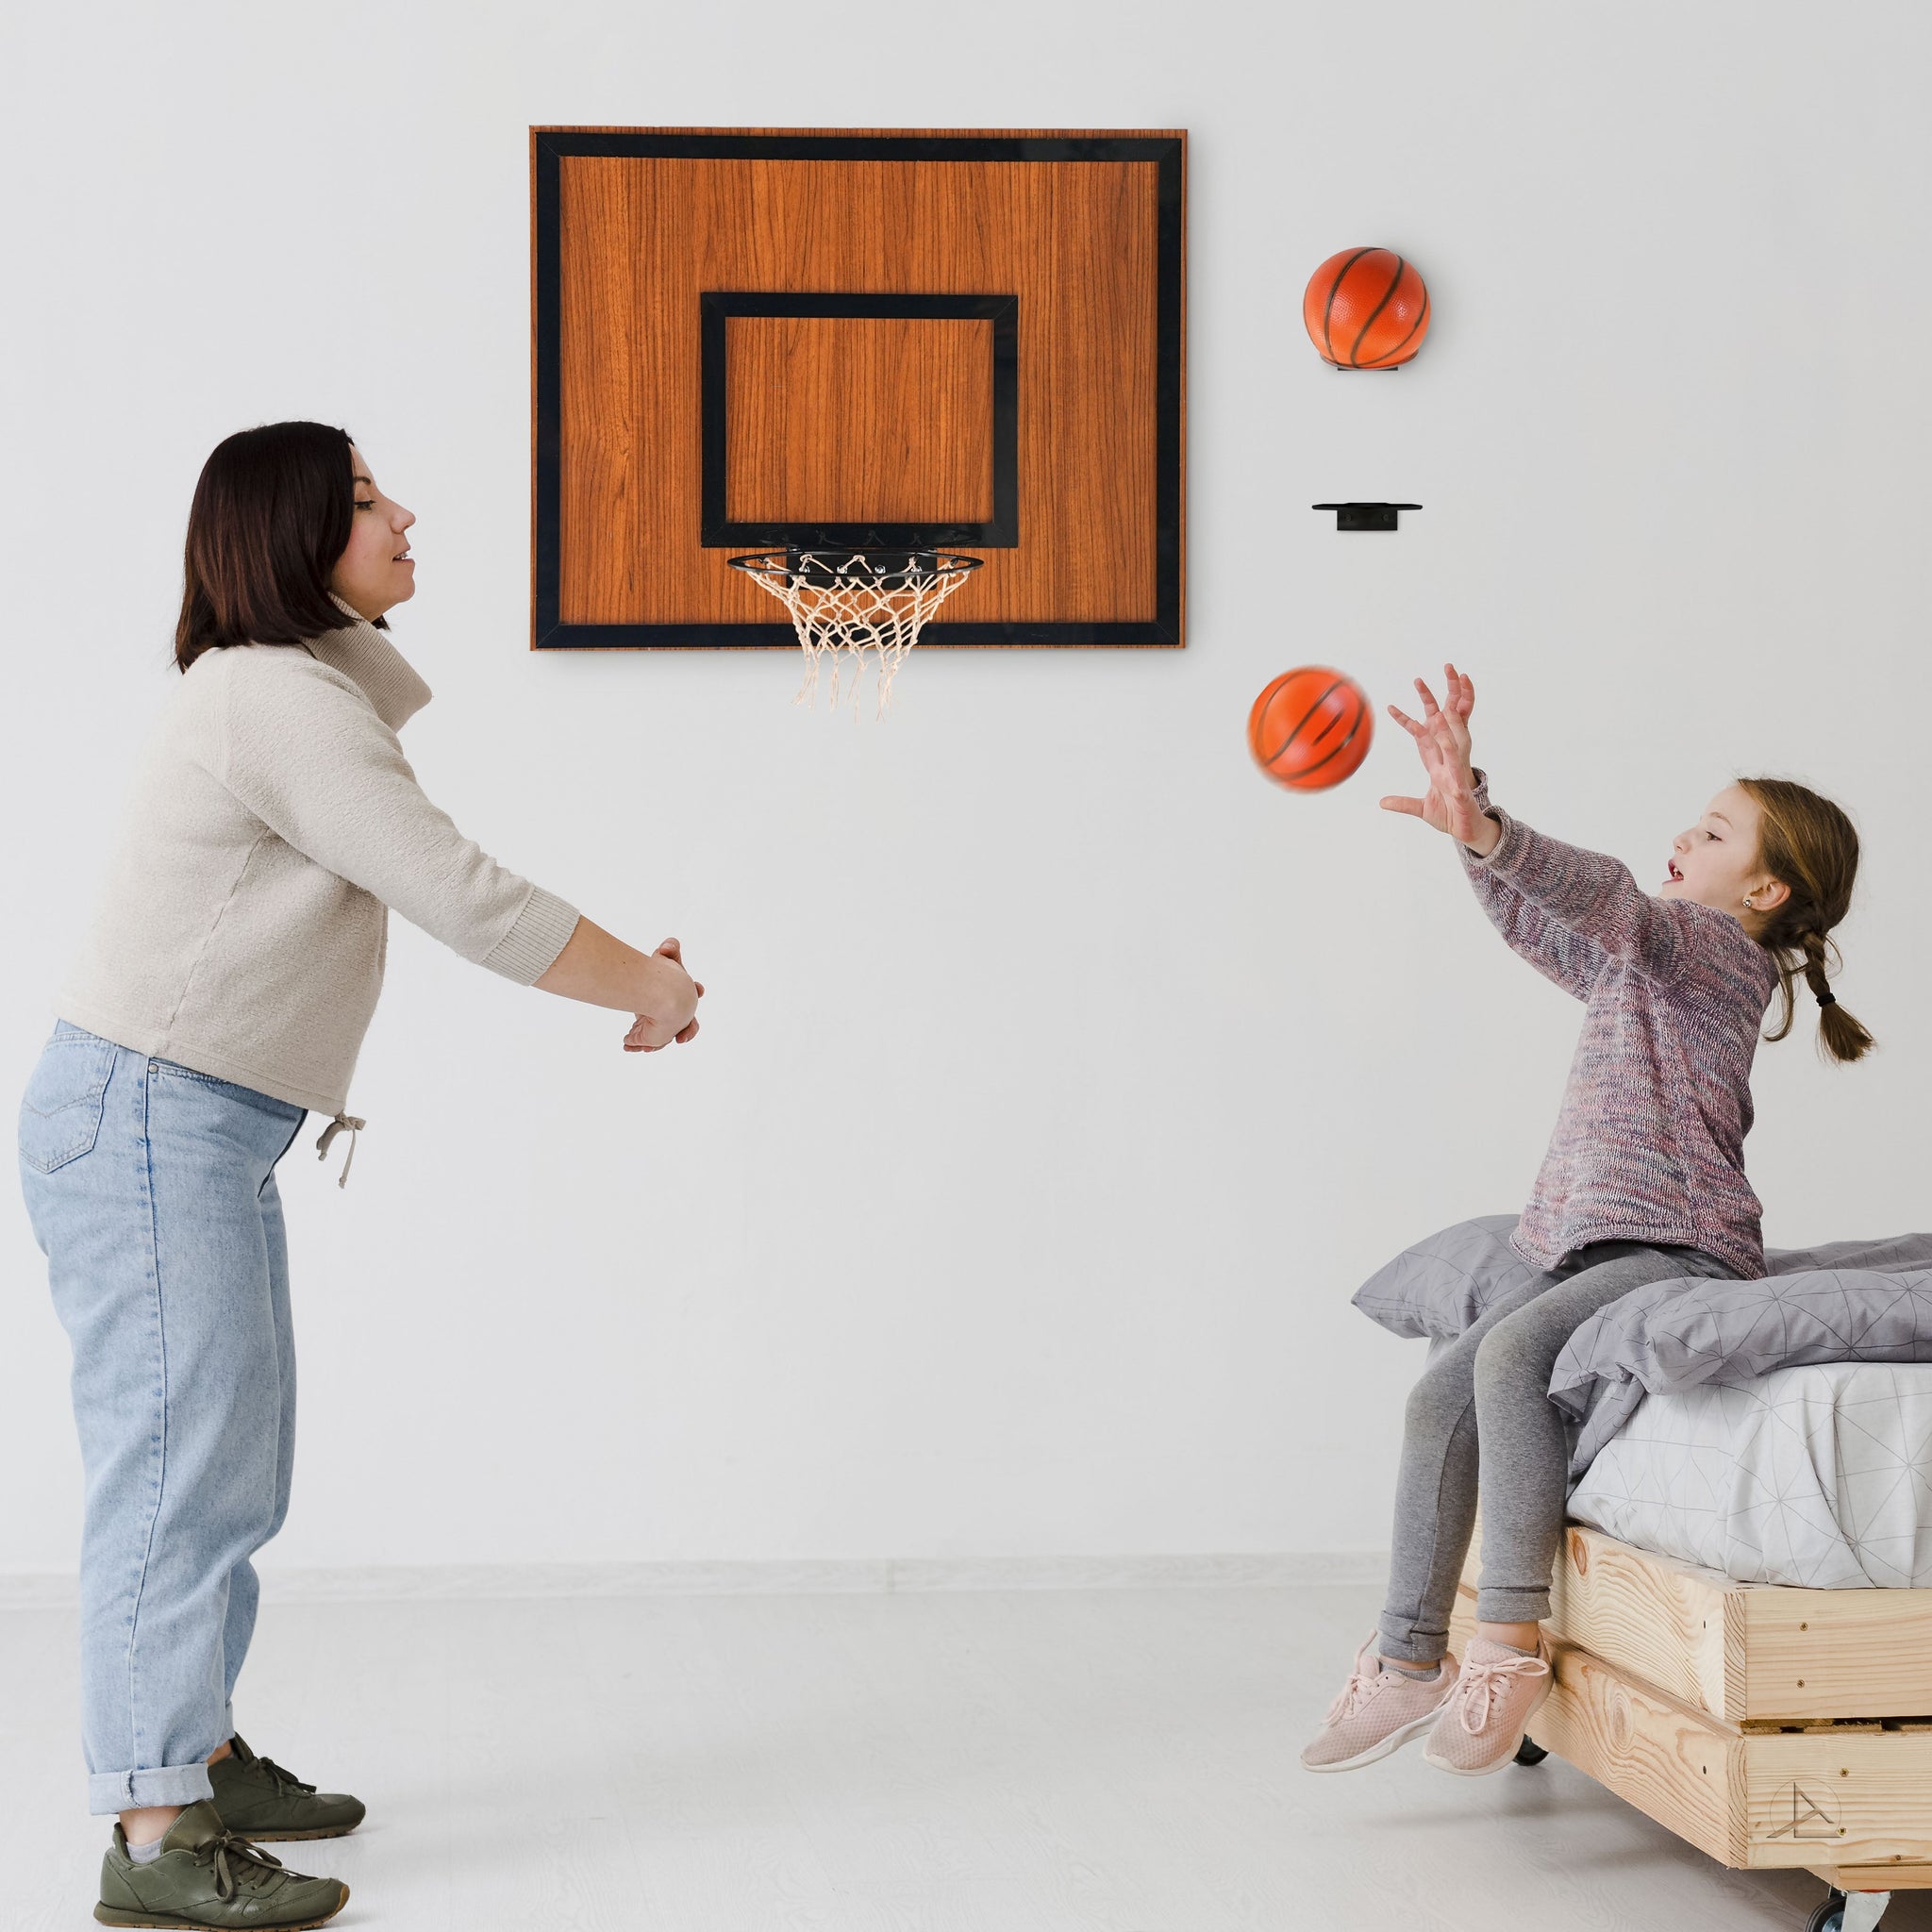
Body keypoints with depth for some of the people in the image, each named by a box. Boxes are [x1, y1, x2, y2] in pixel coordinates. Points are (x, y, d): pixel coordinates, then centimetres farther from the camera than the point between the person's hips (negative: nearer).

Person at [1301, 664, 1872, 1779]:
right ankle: (1410, 1659, 0)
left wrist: (1487, 835, -40)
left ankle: (1510, 1644, -30)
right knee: (1442, 1392, -4)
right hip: (1600, 1249, 10)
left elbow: (1605, 897, -23)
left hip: (1682, 1247, -10)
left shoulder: (1719, 950, -5)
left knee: (1510, 1351, -31)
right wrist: (1472, 809, 18)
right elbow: (1537, 920, 31)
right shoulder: (1638, 962, 23)